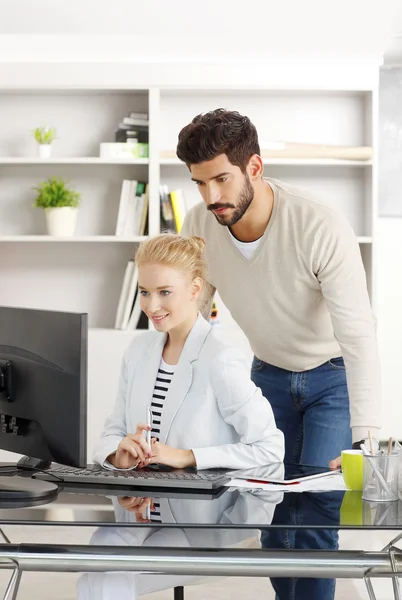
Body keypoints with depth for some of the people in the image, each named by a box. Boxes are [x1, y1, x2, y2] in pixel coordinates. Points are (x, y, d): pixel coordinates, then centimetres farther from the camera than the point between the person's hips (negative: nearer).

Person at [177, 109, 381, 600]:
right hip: (269, 374, 5)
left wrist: (360, 440, -41)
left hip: (332, 378, -4)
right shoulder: (200, 224, -17)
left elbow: (358, 337, -35)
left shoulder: (322, 229, -33)